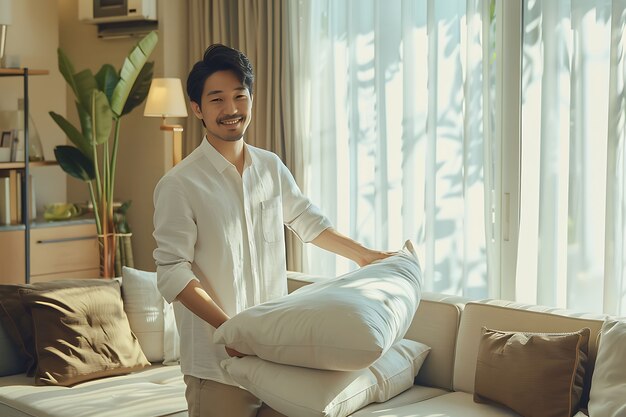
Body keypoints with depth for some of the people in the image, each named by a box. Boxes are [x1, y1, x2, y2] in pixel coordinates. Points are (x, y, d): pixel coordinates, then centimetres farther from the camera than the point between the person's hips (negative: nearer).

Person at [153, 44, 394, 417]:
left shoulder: (271, 168, 8)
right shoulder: (178, 185, -10)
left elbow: (308, 220, 24)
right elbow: (173, 273, -14)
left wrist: (364, 255, 24)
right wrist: (228, 327, -24)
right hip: (218, 359, -5)